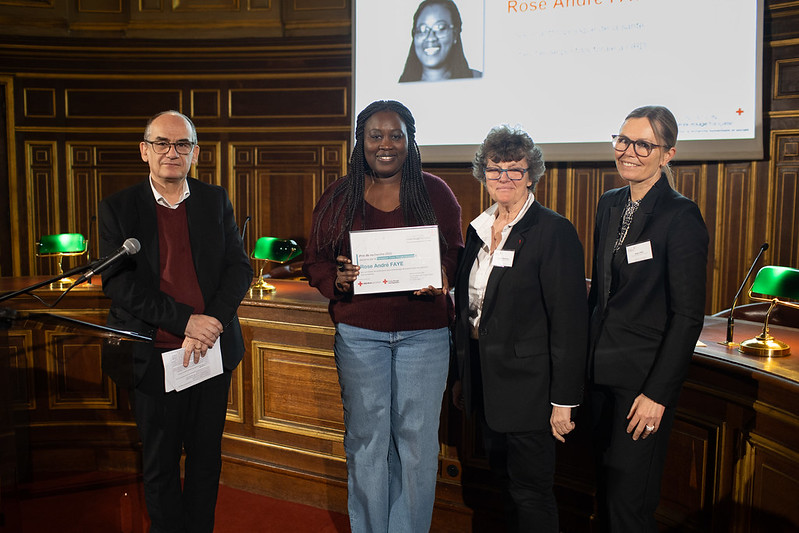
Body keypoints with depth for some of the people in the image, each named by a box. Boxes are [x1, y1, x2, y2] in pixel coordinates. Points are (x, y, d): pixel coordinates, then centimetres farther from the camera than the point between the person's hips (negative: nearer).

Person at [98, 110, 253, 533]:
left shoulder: (216, 201, 5)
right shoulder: (117, 208, -2)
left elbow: (239, 267, 1)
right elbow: (117, 282, -11)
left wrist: (212, 322, -15)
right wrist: (185, 320, -19)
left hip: (213, 349, 2)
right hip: (153, 355, -2)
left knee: (207, 455, 15)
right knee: (159, 462, 12)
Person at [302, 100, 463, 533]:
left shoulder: (435, 192, 4)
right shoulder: (339, 197, 4)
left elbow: (456, 252, 6)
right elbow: (315, 260, 6)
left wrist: (441, 278, -15)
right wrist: (337, 279, -15)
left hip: (424, 332, 0)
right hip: (359, 331, 0)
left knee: (417, 438, 6)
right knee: (365, 437, 9)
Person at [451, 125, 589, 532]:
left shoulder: (553, 231, -13)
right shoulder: (479, 229, 9)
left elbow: (569, 321, -15)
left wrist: (564, 400, -16)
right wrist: (461, 376, 16)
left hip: (528, 384, -7)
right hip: (485, 380, 7)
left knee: (530, 492, 5)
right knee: (504, 481, 20)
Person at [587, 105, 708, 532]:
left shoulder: (681, 216, -12)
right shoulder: (610, 205, 9)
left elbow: (688, 317, -13)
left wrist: (657, 393, -15)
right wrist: (585, 358, 12)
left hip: (644, 377, -6)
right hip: (600, 371, 7)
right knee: (605, 493, 16)